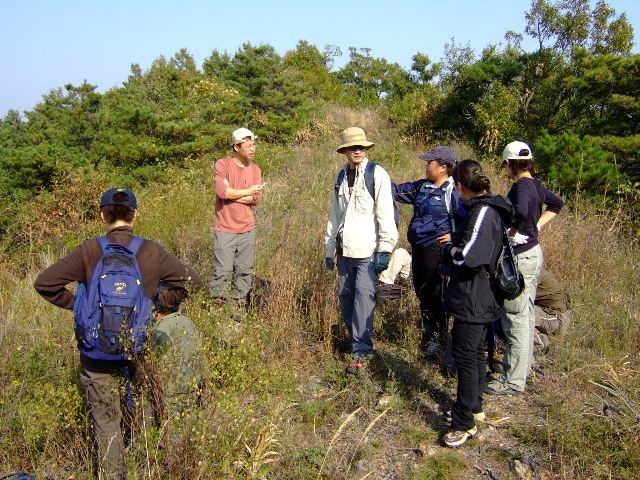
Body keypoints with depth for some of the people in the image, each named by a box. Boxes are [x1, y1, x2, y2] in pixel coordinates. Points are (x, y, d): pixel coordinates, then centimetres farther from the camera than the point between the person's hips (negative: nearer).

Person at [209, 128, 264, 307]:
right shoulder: (223, 164, -4)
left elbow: (257, 199, -1)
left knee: (245, 270, 8)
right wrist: (248, 191, -7)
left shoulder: (255, 169, 10)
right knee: (223, 270, -6)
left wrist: (232, 194, -9)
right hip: (225, 230, -4)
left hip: (248, 229, 5)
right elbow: (222, 192, -18)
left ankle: (239, 302, 20)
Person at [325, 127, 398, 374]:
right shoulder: (342, 177, 14)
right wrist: (330, 249, 19)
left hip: (368, 251, -6)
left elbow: (386, 213, -11)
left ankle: (361, 352, -1)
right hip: (345, 250, 6)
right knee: (345, 297, 12)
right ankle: (356, 338, 31)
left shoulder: (377, 174, -6)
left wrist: (385, 249, -15)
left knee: (364, 298, -9)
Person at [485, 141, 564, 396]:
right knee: (526, 314, 21)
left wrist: (511, 234, -22)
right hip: (533, 252, 9)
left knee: (515, 318, -3)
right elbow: (557, 203, 25)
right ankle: (525, 361, 36)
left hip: (521, 257, -9)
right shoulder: (535, 184, 8)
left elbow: (521, 212, -39)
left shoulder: (521, 186, -18)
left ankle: (514, 381, 4)